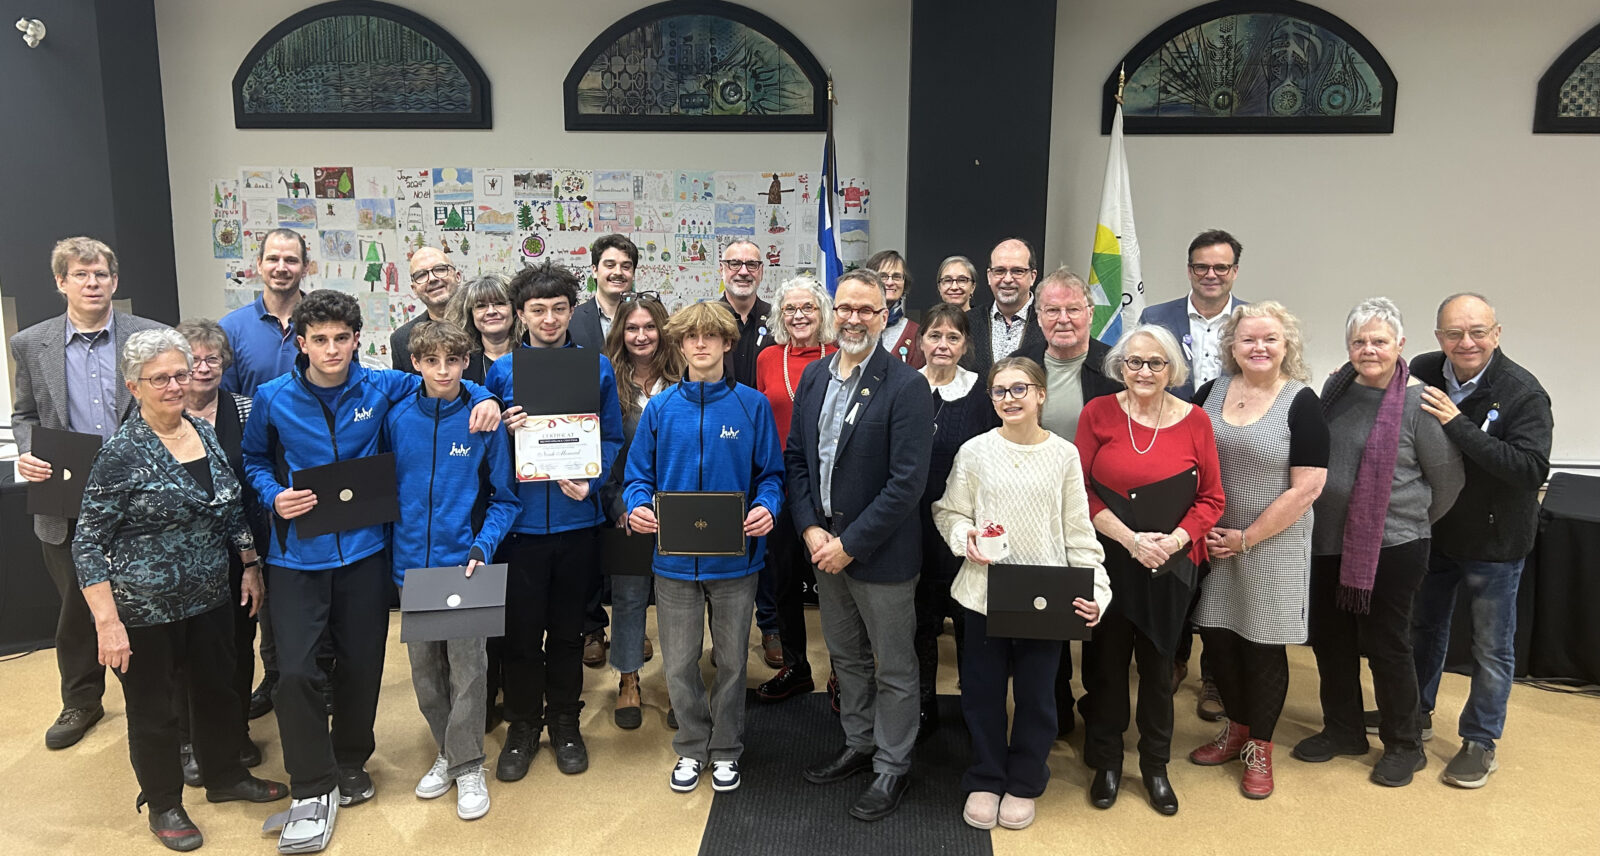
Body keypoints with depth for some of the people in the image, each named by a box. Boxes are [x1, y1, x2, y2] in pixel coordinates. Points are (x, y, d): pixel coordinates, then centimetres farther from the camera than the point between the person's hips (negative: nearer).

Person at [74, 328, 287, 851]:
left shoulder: (205, 433, 1)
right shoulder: (122, 453, -17)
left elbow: (231, 509, 13)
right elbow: (88, 543, -16)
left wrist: (250, 564, 9)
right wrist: (108, 622, -19)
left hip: (209, 598, 6)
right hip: (143, 611, -6)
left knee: (218, 689, 19)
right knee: (153, 709, 12)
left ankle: (226, 777, 40)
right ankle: (163, 804, 32)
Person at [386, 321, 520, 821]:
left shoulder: (484, 421, -7)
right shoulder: (398, 419, 0)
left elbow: (504, 497, -1)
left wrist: (483, 547, -14)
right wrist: (395, 544, 1)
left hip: (464, 563, -3)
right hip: (412, 563, 3)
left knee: (466, 667, 2)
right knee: (424, 668, 13)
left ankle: (468, 766, 18)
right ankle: (447, 752, 32)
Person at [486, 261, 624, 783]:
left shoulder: (597, 366, 2)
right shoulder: (502, 370, 3)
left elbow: (612, 438, 4)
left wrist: (590, 481, -12)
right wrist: (505, 430, -14)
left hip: (576, 520, 0)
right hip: (520, 520, 0)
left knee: (568, 628, 12)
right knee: (521, 629, 5)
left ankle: (564, 721, 30)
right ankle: (522, 725, 25)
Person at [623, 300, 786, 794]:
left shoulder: (752, 405, -2)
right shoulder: (660, 409, 1)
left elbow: (771, 474, 0)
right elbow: (639, 475, 5)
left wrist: (767, 507, -20)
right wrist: (638, 506, -16)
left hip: (735, 556, -1)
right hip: (675, 559, 1)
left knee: (731, 661, 13)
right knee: (679, 664, 11)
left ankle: (726, 750, 32)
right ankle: (692, 747, 32)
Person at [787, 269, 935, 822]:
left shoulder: (906, 386, -15)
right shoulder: (814, 377, 4)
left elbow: (908, 481, -19)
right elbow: (796, 457, 7)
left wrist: (850, 544, -18)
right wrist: (811, 530, -6)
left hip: (880, 551, -6)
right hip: (823, 545, 6)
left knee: (894, 668, 10)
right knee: (846, 657, 22)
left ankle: (892, 767, 27)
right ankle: (859, 745, 41)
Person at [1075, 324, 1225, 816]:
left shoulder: (1194, 421, -3)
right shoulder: (1098, 413, -6)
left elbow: (1211, 499, 0)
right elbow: (1080, 491, -7)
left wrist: (1174, 540, -15)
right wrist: (1131, 539, -16)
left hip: (1169, 567, 1)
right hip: (1108, 561, -1)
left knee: (1158, 664, 14)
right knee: (1106, 661, 11)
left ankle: (1156, 766, 33)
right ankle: (1106, 762, 30)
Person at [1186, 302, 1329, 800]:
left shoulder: (1301, 403, -10)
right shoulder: (1212, 392, 3)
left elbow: (1307, 487, -13)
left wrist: (1246, 538, -12)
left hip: (1273, 546, -4)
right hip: (1213, 544, 4)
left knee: (1263, 645, 6)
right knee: (1216, 637, 10)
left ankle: (1259, 747, 25)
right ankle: (1237, 728, 34)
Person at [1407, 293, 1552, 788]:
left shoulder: (1523, 393, -20)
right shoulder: (1422, 373, -9)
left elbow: (1532, 469, -30)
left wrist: (1457, 425, -33)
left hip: (1494, 539, -4)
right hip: (1432, 529, 5)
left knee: (1492, 646, 9)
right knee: (1424, 625, 21)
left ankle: (1481, 741, 26)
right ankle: (1416, 711, 41)